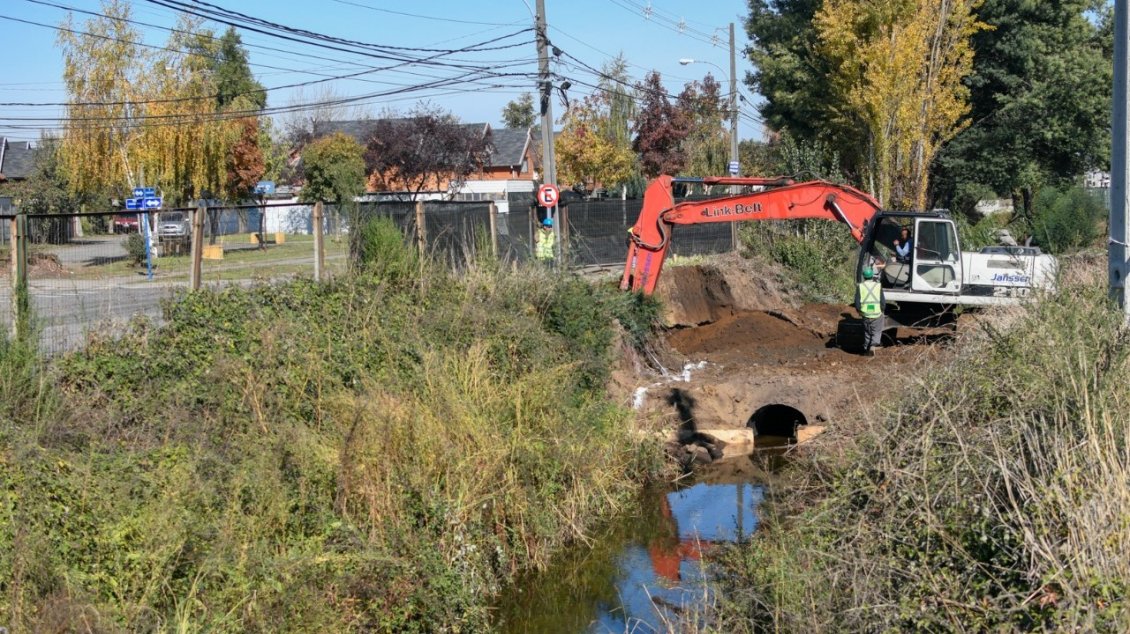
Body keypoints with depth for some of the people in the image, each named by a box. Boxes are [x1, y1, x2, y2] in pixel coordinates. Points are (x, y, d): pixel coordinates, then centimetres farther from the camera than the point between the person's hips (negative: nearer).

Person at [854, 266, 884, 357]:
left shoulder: (860, 286, -4)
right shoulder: (878, 286, -5)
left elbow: (857, 302, -4)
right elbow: (882, 301, -4)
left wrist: (859, 310, 13)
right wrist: (882, 310, 13)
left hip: (865, 314, 1)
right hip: (877, 314, -1)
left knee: (867, 332, 19)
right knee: (876, 332, 12)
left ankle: (866, 350, 23)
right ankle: (873, 345, -11)